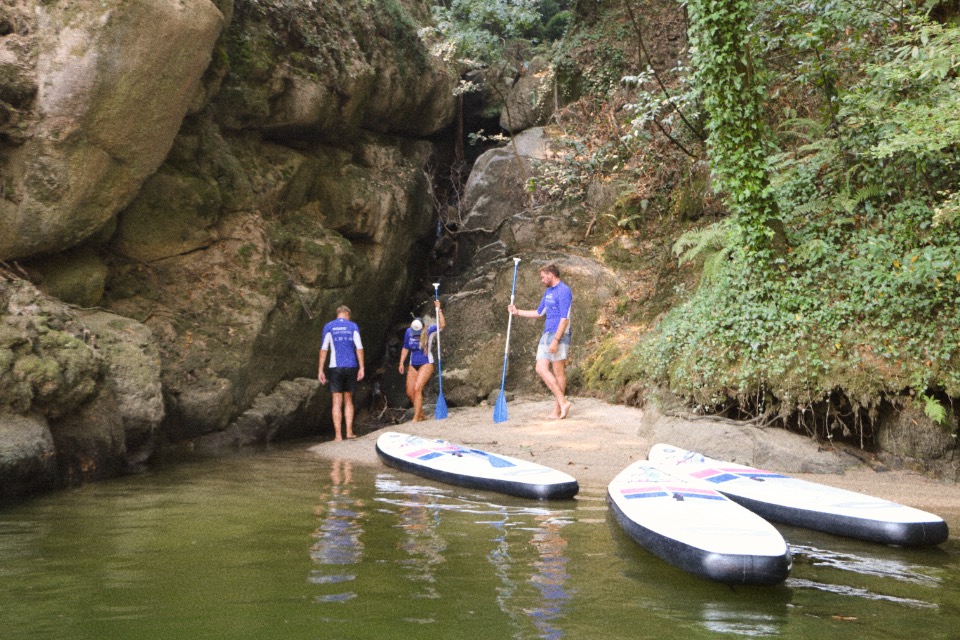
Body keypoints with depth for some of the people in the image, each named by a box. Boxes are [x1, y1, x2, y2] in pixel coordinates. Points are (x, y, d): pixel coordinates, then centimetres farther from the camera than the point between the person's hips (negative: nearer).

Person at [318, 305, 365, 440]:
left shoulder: (328, 327, 2)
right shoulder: (353, 326, 5)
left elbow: (324, 349, -2)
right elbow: (359, 348, -2)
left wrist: (321, 371, -1)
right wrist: (361, 368, 1)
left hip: (336, 367, -1)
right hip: (351, 367, 1)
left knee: (337, 402, 0)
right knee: (348, 400, 14)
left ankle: (338, 435, -3)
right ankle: (349, 432, 7)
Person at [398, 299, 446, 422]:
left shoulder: (429, 331, -13)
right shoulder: (408, 332, -2)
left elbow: (442, 325, -29)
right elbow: (405, 348, 12)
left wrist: (438, 310, -32)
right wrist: (402, 363, 9)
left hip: (426, 364, -5)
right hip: (413, 365, 5)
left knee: (417, 389, -19)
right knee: (410, 392, 4)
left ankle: (416, 418, -13)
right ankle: (421, 415, 22)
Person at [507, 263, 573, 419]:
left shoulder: (564, 291, -12)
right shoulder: (548, 292, 17)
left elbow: (564, 318, -18)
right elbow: (539, 312, 28)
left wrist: (556, 340, -23)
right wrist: (517, 311, 26)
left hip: (558, 335, -9)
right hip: (547, 334, 9)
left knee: (558, 372, -5)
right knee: (541, 368, 3)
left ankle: (558, 407, 2)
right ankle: (563, 402, 5)